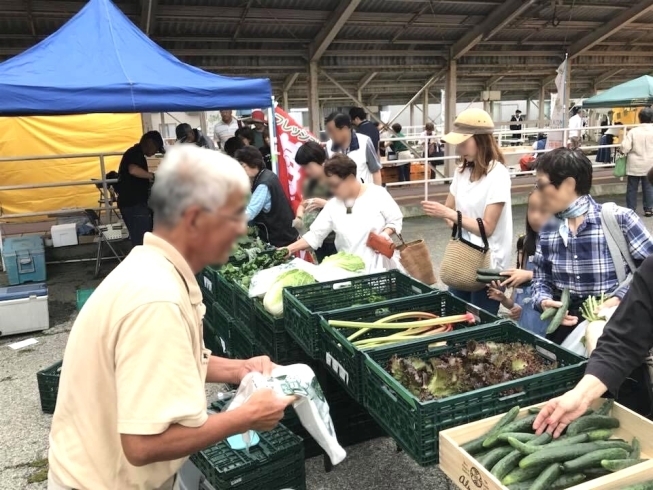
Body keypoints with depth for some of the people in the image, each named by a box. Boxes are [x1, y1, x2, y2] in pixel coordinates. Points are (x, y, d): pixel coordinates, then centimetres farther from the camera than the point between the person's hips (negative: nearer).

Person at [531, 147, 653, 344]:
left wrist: (619, 299, -18)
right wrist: (544, 301, -8)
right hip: (567, 323, 3)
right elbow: (541, 279, 11)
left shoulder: (619, 219, -6)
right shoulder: (548, 229, 7)